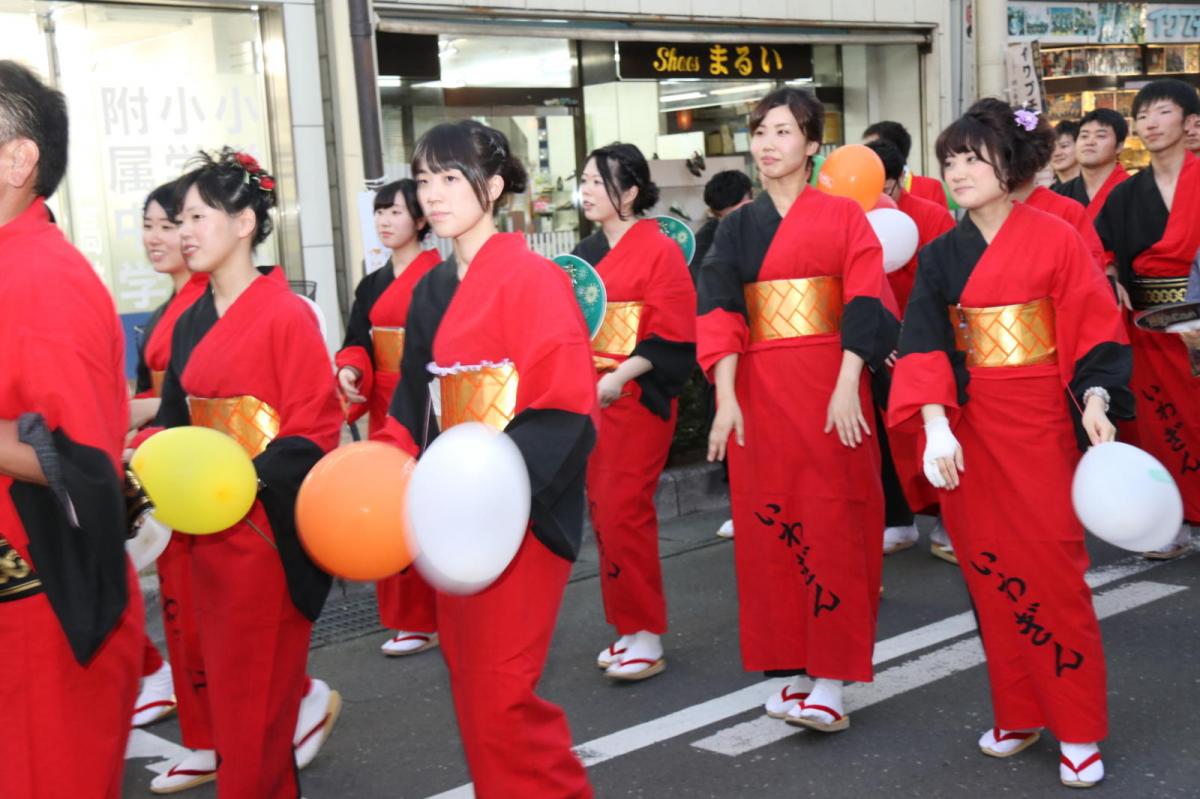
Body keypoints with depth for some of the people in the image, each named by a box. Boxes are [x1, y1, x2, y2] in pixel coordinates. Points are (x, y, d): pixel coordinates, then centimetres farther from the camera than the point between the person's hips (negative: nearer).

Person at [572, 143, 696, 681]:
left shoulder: (659, 250, -10)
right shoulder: (586, 253, 12)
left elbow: (671, 335, -15)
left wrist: (620, 376, -24)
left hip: (637, 397, -8)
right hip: (590, 396, 8)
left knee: (623, 513, -9)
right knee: (603, 512, 10)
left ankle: (646, 637, 2)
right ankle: (628, 628, 21)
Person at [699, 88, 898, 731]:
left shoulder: (843, 217, 4)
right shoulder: (738, 227, 11)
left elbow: (865, 306, -4)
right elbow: (719, 314, 2)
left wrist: (847, 388, -16)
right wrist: (725, 397, -10)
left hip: (828, 388, -3)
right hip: (758, 390, 4)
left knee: (830, 526, -5)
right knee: (769, 525, 4)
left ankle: (832, 681, -1)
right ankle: (796, 666, 16)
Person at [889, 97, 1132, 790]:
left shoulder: (1054, 239, -3)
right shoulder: (941, 256, 6)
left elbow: (1095, 334, -3)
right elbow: (925, 344, -5)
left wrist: (1096, 404, -19)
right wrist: (936, 426, -19)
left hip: (1037, 425, -3)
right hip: (966, 428, 4)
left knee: (1052, 573, -3)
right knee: (991, 575, 7)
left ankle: (1079, 731, 9)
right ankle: (1019, 713, 21)